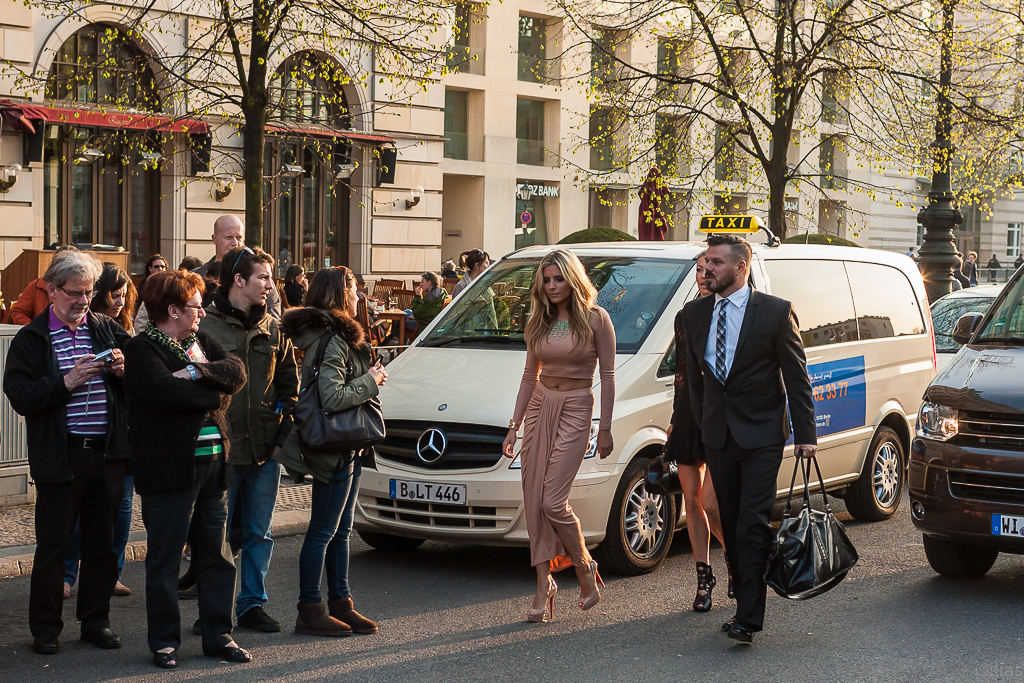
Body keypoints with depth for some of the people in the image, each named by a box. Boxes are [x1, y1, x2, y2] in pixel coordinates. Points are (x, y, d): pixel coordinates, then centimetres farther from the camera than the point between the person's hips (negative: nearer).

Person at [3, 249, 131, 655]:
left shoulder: (109, 330, 10)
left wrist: (123, 370, -7)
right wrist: (67, 382, -20)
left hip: (107, 454, 3)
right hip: (60, 459, -3)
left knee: (102, 542, 11)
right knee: (52, 546, 3)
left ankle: (96, 621, 23)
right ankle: (45, 628, 16)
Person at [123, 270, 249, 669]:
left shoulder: (201, 342, 15)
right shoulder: (142, 351, -7)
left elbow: (237, 373, 1)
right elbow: (168, 392, -23)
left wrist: (197, 372, -16)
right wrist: (215, 394, -9)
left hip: (213, 465, 7)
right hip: (169, 469, -7)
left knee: (217, 556, 10)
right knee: (165, 560, 2)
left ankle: (218, 635, 20)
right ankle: (164, 642, 11)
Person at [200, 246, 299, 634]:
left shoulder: (272, 329, 9)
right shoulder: (205, 327, -7)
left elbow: (289, 384, 14)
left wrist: (282, 433, 4)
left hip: (265, 452, 5)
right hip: (221, 451, -5)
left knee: (259, 533, 10)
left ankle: (252, 603, 21)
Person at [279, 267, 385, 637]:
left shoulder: (336, 337, 14)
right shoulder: (330, 342, -18)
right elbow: (332, 398, -25)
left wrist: (370, 375, 6)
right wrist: (370, 381, -14)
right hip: (334, 449, -10)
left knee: (340, 529, 15)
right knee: (323, 530, -3)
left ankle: (341, 604, 23)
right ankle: (310, 611, 5)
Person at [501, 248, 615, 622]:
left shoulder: (595, 319, -5)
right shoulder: (539, 322, 10)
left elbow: (607, 375, -4)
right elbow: (530, 375, 14)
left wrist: (605, 428, -7)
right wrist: (514, 425, 11)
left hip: (575, 409, -6)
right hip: (539, 406, 6)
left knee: (553, 502, -12)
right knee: (533, 500, 0)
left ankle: (586, 570, 11)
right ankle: (543, 588, 6)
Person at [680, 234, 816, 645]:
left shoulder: (775, 312, -6)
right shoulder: (694, 314, 6)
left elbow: (797, 377, -4)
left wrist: (805, 434, -8)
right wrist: (703, 426, 12)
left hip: (761, 437, -5)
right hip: (717, 437, 5)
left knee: (753, 526, -10)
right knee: (732, 527, 11)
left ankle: (749, 619, -10)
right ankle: (745, 603, 22)